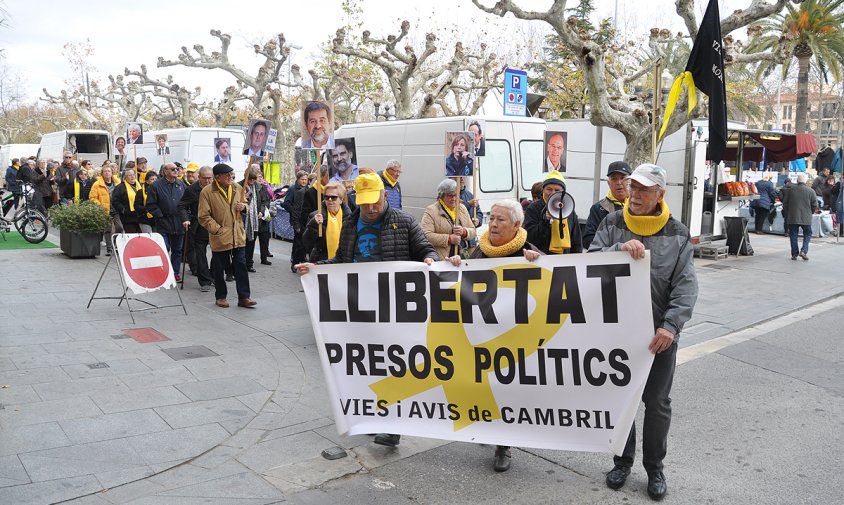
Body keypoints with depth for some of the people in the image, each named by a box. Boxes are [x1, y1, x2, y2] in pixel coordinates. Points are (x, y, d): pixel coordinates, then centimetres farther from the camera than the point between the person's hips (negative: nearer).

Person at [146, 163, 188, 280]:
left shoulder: (181, 184, 7)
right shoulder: (157, 185, -6)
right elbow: (150, 204, -5)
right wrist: (160, 215, -10)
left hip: (179, 224, 4)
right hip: (163, 223, -4)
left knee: (177, 250, 11)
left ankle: (176, 272, 21)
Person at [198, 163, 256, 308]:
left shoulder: (237, 187, 5)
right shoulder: (207, 192, -9)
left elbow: (246, 204, 20)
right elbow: (204, 216, -9)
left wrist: (244, 207, -3)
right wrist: (217, 230, -15)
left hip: (238, 236, 4)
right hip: (220, 237, -4)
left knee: (241, 266, 4)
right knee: (219, 269, 8)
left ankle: (243, 297, 10)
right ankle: (220, 297, 23)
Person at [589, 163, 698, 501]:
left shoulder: (677, 233, -4)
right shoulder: (612, 224, -1)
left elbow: (686, 286, -9)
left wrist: (671, 325, -22)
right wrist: (619, 250, -28)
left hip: (659, 334, -1)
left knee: (657, 403, 12)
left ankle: (655, 468, 30)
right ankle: (623, 460, 33)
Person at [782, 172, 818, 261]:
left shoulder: (790, 189, -1)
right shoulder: (810, 191, -5)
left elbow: (785, 203, 5)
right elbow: (814, 205, -1)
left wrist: (787, 213, 18)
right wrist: (810, 213, 17)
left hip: (792, 217, 1)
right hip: (806, 218, -1)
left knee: (793, 235, 8)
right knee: (807, 234, 12)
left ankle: (794, 254, 9)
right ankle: (804, 251, -4)